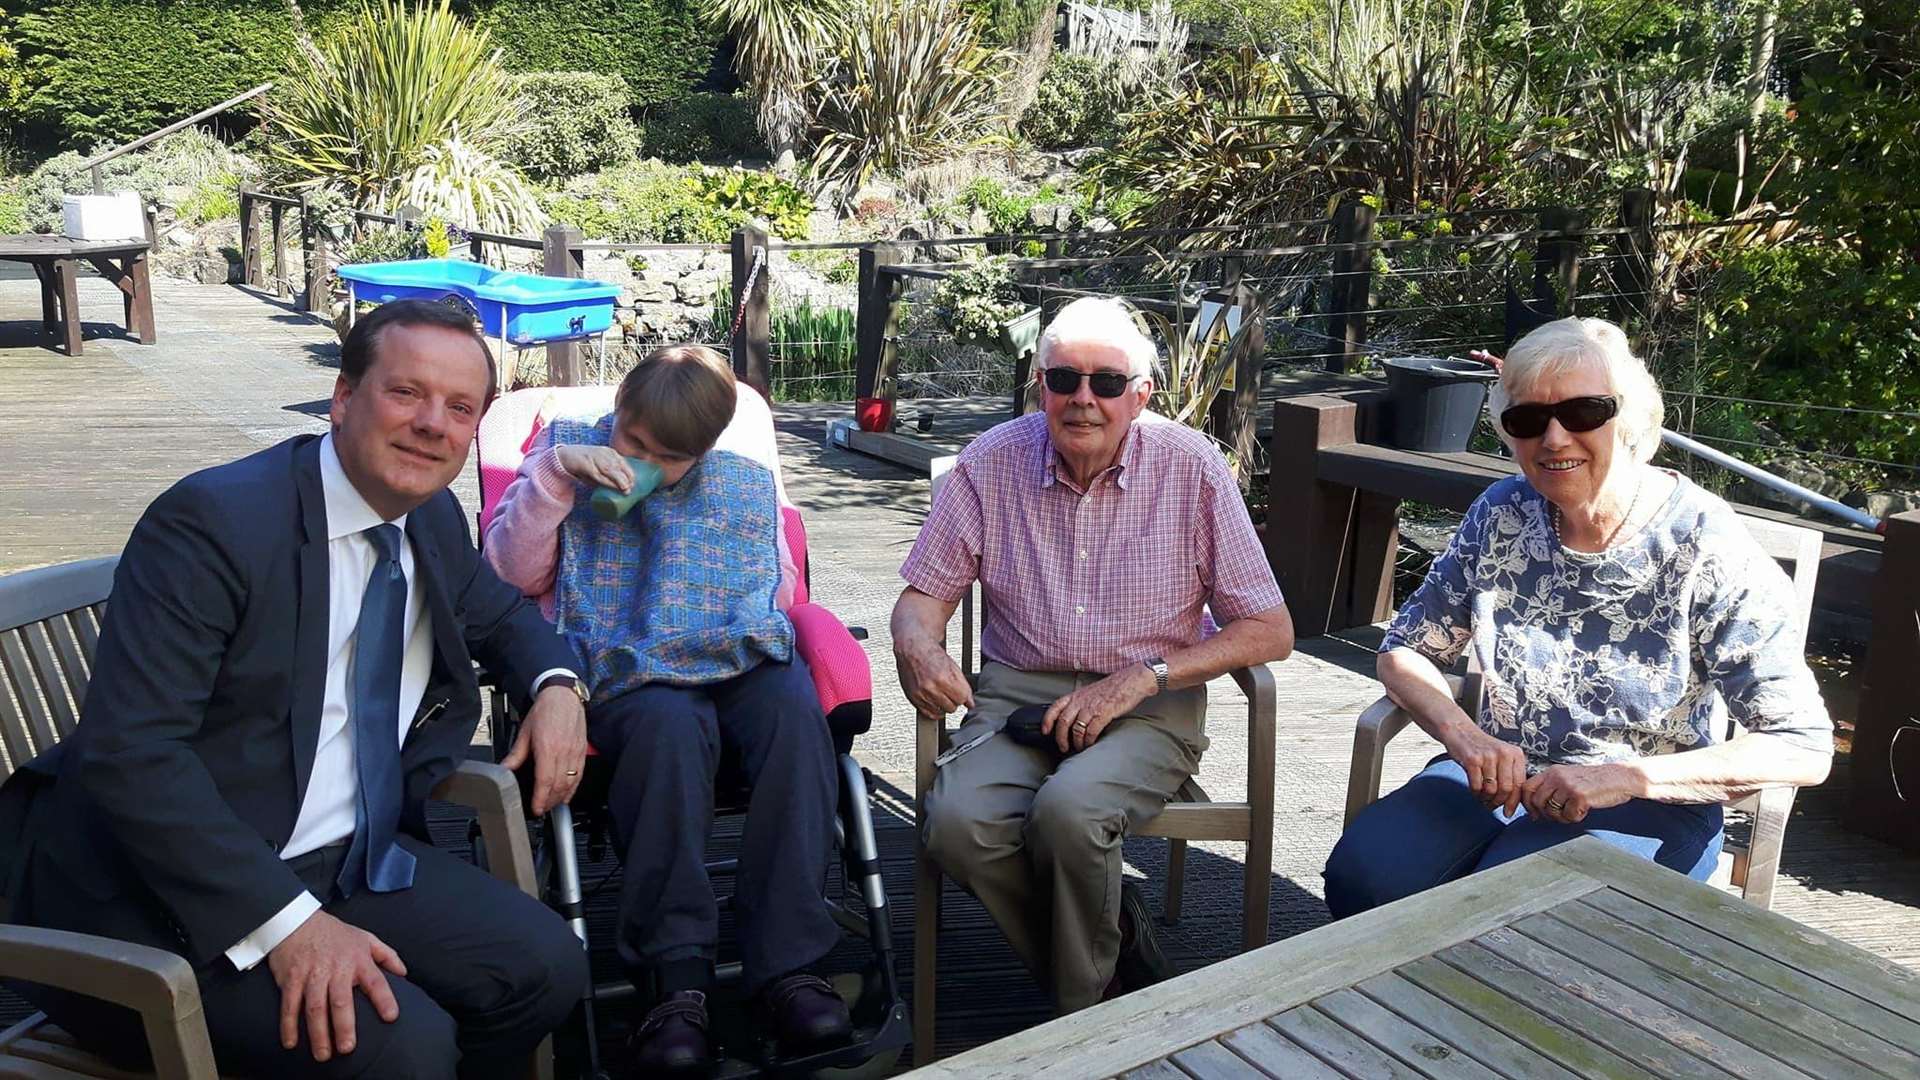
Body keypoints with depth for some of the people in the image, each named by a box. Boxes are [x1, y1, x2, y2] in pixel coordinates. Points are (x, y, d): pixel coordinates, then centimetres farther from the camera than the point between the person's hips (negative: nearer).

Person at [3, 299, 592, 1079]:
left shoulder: (435, 520, 5)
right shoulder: (211, 520, -18)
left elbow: (497, 614, 27)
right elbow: (128, 749, -25)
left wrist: (555, 685, 3)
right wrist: (286, 922, -31)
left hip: (347, 860, 7)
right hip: (177, 889, -7)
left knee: (549, 968, -6)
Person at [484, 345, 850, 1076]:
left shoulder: (746, 481, 17)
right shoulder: (572, 452, 13)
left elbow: (772, 587, 19)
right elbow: (512, 574, 5)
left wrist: (752, 632, -3)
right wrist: (552, 473, -7)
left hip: (733, 661, 2)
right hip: (624, 672, -2)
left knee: (794, 706, -34)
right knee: (672, 722, -38)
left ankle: (786, 964, -31)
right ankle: (676, 979, -32)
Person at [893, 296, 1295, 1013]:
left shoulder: (1191, 468, -5)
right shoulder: (991, 463, 0)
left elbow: (1270, 631, -3)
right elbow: (923, 596, 7)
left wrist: (1142, 678, -15)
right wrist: (917, 644, -19)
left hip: (1150, 705, -2)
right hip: (1017, 693, 2)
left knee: (1068, 809, -33)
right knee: (956, 824, -27)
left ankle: (1082, 1008, -3)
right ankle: (1117, 940, -1)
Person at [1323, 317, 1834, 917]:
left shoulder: (1707, 548, -13)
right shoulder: (1502, 514, -1)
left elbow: (1805, 748, -15)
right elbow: (1404, 650, 6)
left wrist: (1626, 777, -25)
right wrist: (1465, 737, -14)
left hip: (1649, 808, -3)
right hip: (1499, 778, 4)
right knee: (1363, 874, -24)